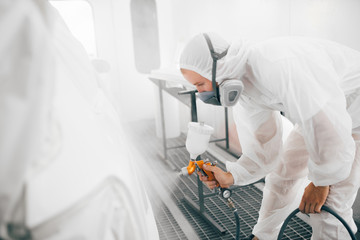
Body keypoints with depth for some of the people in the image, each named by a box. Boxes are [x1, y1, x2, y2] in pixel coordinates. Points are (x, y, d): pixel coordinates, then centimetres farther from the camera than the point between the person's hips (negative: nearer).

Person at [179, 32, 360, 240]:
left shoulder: (277, 67, -37)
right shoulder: (241, 88, -8)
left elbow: (332, 131, -34)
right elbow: (264, 153, -3)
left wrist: (320, 183, -19)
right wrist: (230, 177, -17)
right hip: (319, 113, 8)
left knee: (328, 206, -10)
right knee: (283, 173, 12)